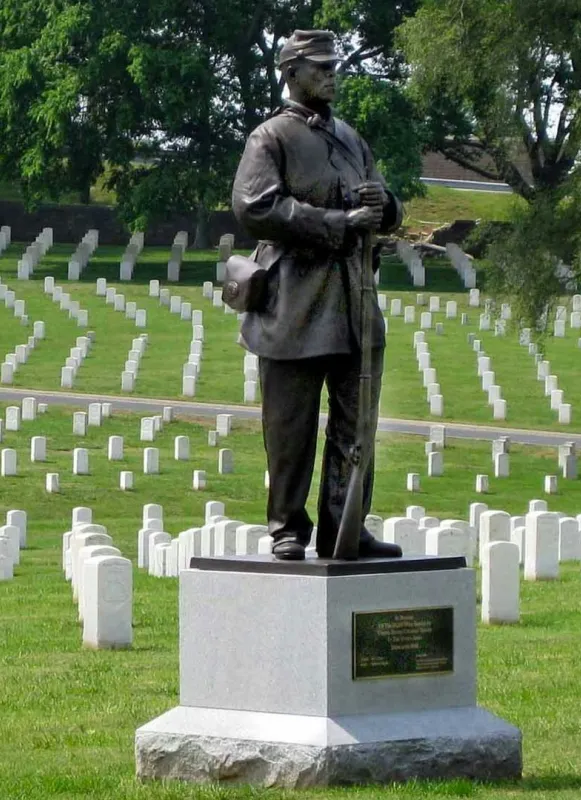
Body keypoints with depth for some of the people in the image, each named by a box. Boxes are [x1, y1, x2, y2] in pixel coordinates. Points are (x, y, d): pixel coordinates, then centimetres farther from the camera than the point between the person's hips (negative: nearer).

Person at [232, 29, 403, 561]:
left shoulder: (351, 140, 19)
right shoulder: (270, 139, -2)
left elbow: (390, 216, 22)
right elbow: (253, 208, -17)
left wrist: (381, 205, -5)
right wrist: (339, 222, -19)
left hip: (355, 301, 6)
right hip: (295, 305, -6)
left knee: (355, 424, 5)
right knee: (290, 429, -2)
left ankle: (344, 528, 10)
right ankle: (288, 530, 5)